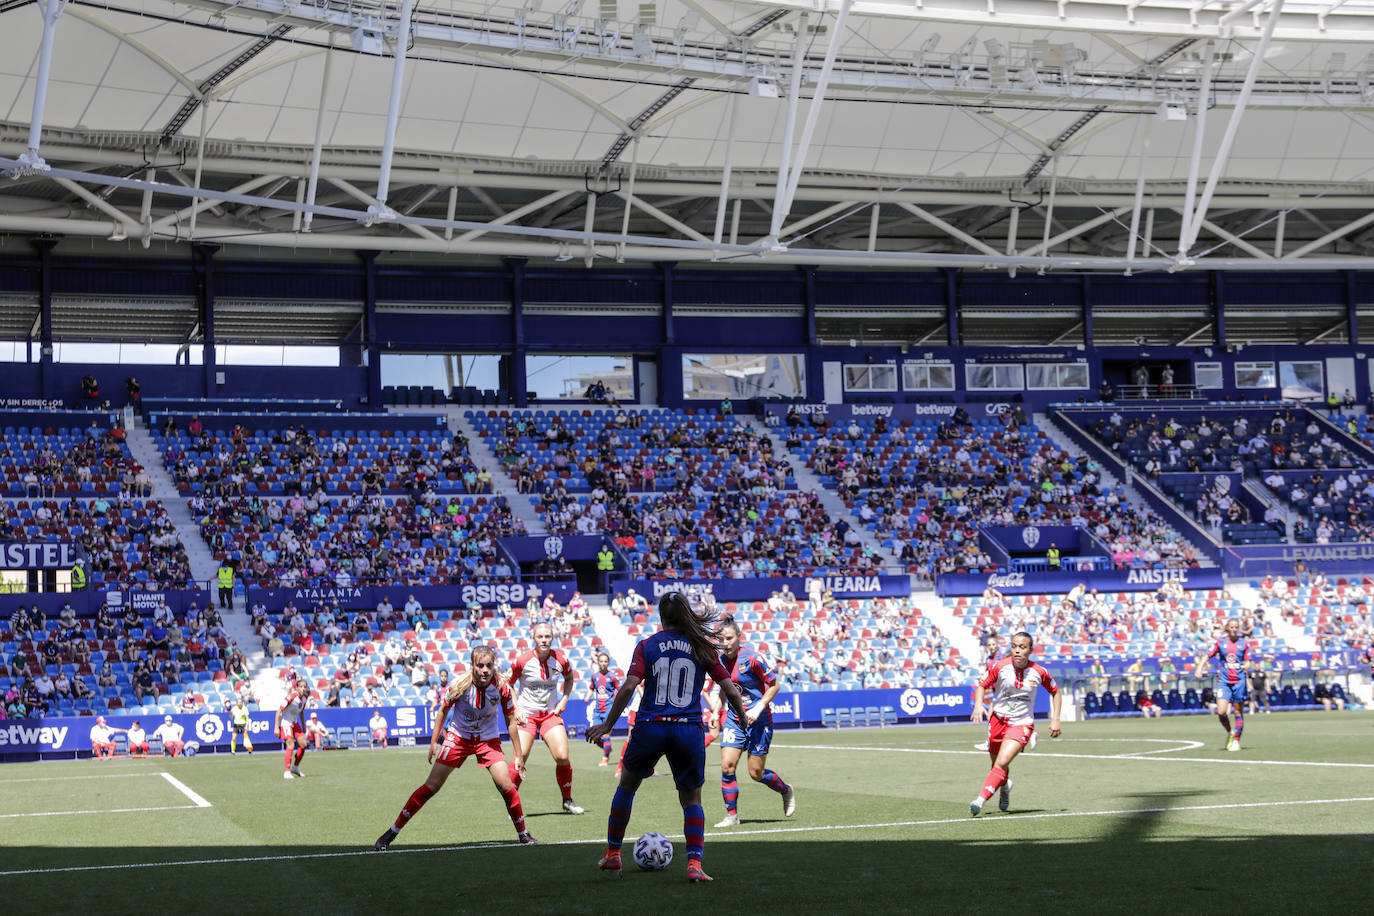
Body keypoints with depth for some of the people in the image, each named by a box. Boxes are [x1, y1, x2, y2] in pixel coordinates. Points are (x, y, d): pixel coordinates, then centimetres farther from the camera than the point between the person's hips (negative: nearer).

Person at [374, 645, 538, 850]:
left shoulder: (501, 687, -18)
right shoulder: (460, 685, -21)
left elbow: (510, 720, -5)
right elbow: (443, 711, -3)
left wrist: (518, 753, -4)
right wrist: (434, 742, -1)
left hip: (488, 740, 1)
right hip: (458, 736, -1)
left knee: (506, 786, -15)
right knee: (432, 786, -4)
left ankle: (523, 834, 4)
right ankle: (392, 832, 5)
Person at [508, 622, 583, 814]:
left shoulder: (560, 659, -5)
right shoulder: (523, 661, -13)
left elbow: (569, 678, 18)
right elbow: (508, 685, 1)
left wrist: (564, 700, 6)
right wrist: (516, 709, -7)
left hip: (551, 713, 2)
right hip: (525, 715, -2)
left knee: (562, 757, -9)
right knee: (520, 759, -14)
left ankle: (567, 801, 10)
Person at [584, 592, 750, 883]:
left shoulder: (646, 646, 2)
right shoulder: (703, 647, 5)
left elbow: (629, 687, -9)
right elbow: (730, 689, 1)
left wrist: (607, 725, -3)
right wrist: (743, 717, 19)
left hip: (649, 728, 0)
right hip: (689, 730, 0)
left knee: (627, 785, 24)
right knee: (691, 800, 15)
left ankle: (612, 854, 29)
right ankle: (694, 863, -3)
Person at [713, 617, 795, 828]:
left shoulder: (752, 658, -16)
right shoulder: (721, 661, 2)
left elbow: (774, 685, -9)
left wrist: (758, 709, -18)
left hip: (758, 720, -5)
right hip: (734, 719, 5)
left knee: (756, 773, -1)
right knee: (727, 766, -10)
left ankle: (786, 791, 30)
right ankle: (732, 816, 0)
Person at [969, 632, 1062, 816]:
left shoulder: (1039, 672, -9)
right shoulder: (1000, 667, -10)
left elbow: (1055, 692, 9)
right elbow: (982, 685, 4)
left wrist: (1055, 719, 2)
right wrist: (978, 705, -16)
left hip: (1022, 723, -2)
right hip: (998, 719, 2)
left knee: (1002, 763, -22)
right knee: (997, 764, 14)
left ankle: (980, 801, -27)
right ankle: (1005, 787, 49)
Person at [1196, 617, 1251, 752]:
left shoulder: (1243, 644, 6)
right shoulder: (1220, 642, 6)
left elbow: (1247, 661, 9)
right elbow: (1208, 656, 9)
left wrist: (1246, 666, -13)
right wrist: (1200, 667, -7)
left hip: (1239, 681, 0)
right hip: (1224, 681, 0)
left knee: (1239, 712, 2)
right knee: (1221, 712, -12)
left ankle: (1236, 740, 12)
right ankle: (1229, 733, 14)